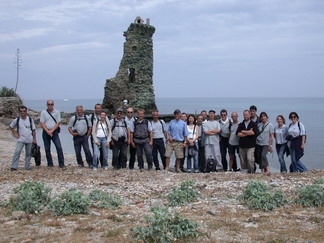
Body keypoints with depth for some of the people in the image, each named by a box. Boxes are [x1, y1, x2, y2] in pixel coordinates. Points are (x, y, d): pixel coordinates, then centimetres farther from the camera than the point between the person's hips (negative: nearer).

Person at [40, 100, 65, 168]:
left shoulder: (57, 112, 3)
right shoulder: (43, 112, 3)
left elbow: (58, 123, -2)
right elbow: (42, 123, -2)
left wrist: (51, 131, -11)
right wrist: (47, 131, -12)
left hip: (54, 132, -1)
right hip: (46, 132, 1)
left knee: (59, 147, -12)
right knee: (47, 149, 4)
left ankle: (61, 164, -8)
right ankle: (50, 164, 14)